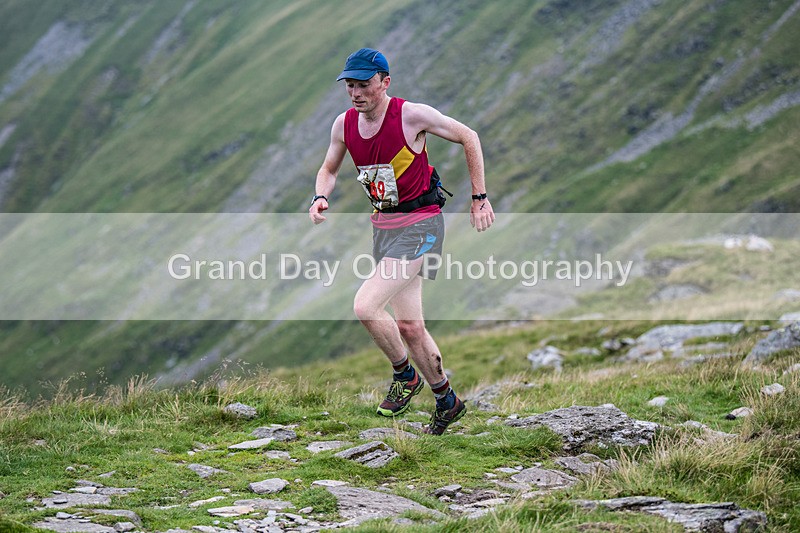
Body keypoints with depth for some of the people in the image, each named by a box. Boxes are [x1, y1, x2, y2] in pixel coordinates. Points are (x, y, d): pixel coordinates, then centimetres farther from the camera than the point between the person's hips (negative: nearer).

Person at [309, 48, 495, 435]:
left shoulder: (411, 115, -17)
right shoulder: (344, 124, 0)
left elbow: (468, 138, -6)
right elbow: (329, 169, 17)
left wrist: (479, 198, -4)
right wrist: (320, 198, -5)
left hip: (419, 225, -7)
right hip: (383, 226, 7)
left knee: (365, 306, -21)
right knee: (408, 327, 11)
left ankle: (405, 375, 2)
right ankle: (447, 402, 28)